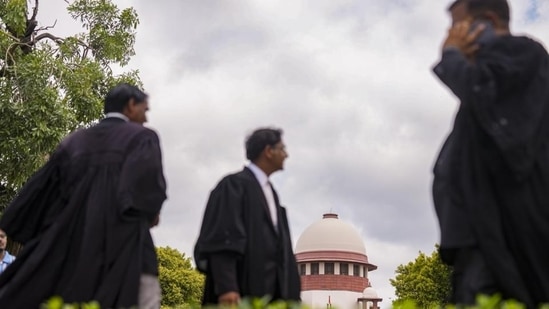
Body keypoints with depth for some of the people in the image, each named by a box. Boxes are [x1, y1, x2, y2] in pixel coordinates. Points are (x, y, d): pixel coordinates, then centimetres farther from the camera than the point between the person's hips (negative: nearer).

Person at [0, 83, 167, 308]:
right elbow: (149, 186, -14)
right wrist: (150, 214, 4)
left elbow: (40, 191, 16)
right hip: (123, 245, -6)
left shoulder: (74, 141, 18)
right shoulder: (143, 138, 2)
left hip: (71, 243, 6)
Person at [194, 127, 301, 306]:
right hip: (243, 292, -8)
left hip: (271, 291, 8)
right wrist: (226, 288, -25)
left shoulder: (270, 192, 20)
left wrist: (289, 293, 14)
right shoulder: (234, 185, -5)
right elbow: (222, 239, -15)